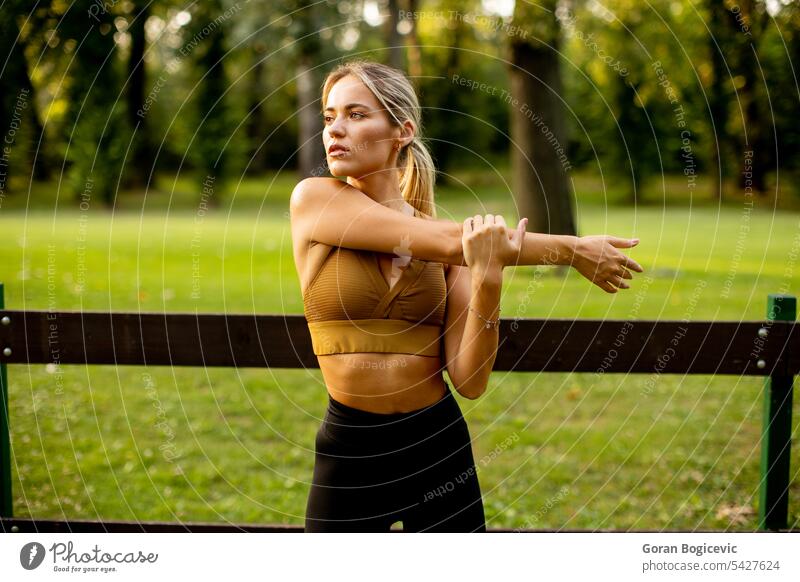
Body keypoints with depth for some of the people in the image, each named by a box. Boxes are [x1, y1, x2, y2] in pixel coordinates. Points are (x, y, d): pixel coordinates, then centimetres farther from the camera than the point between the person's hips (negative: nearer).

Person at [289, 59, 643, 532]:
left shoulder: (446, 239, 0)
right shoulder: (313, 199, -7)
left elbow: (470, 382, -9)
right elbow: (445, 243, -16)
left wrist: (488, 282, -23)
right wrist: (571, 249, -11)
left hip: (439, 445, 2)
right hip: (351, 454, -2)